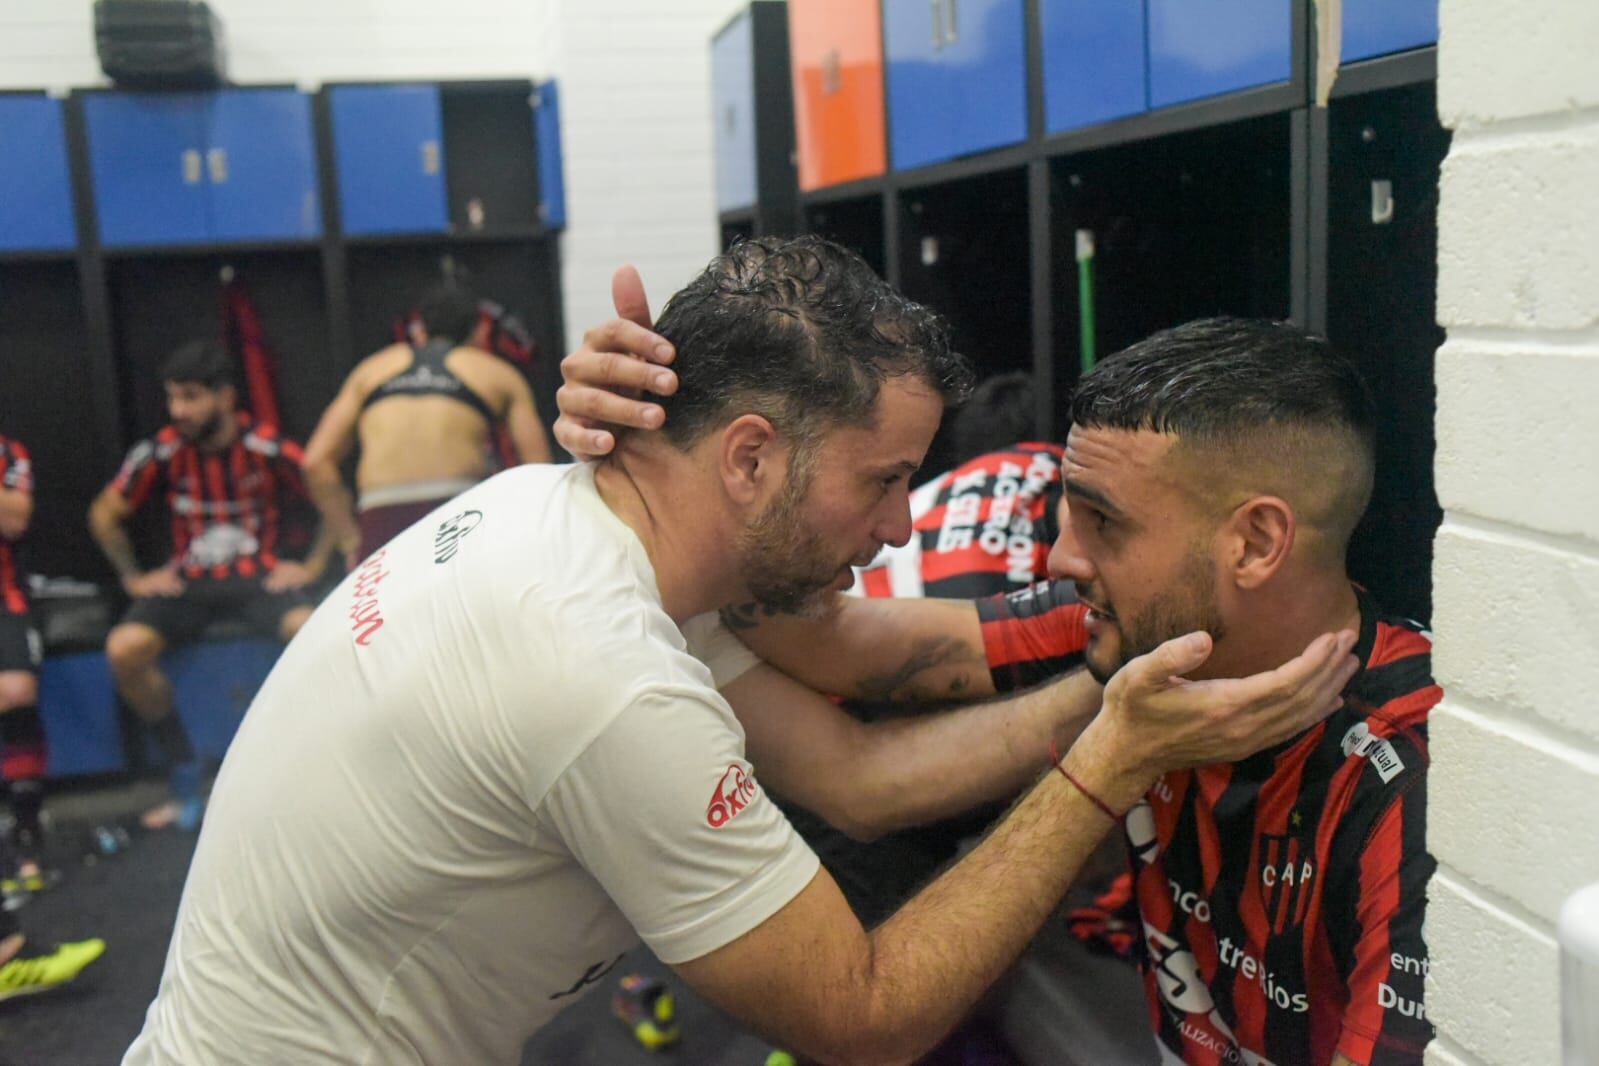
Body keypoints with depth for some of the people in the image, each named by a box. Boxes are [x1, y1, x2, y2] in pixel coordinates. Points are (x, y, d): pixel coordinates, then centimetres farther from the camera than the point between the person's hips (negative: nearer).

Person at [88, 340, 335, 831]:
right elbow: (104, 514, 11)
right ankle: (185, 771, -5)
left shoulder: (268, 449, -9)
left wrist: (313, 565, -3)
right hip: (187, 582, 2)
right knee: (124, 649, -24)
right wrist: (133, 578, 6)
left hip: (259, 576, -2)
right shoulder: (160, 454, -4)